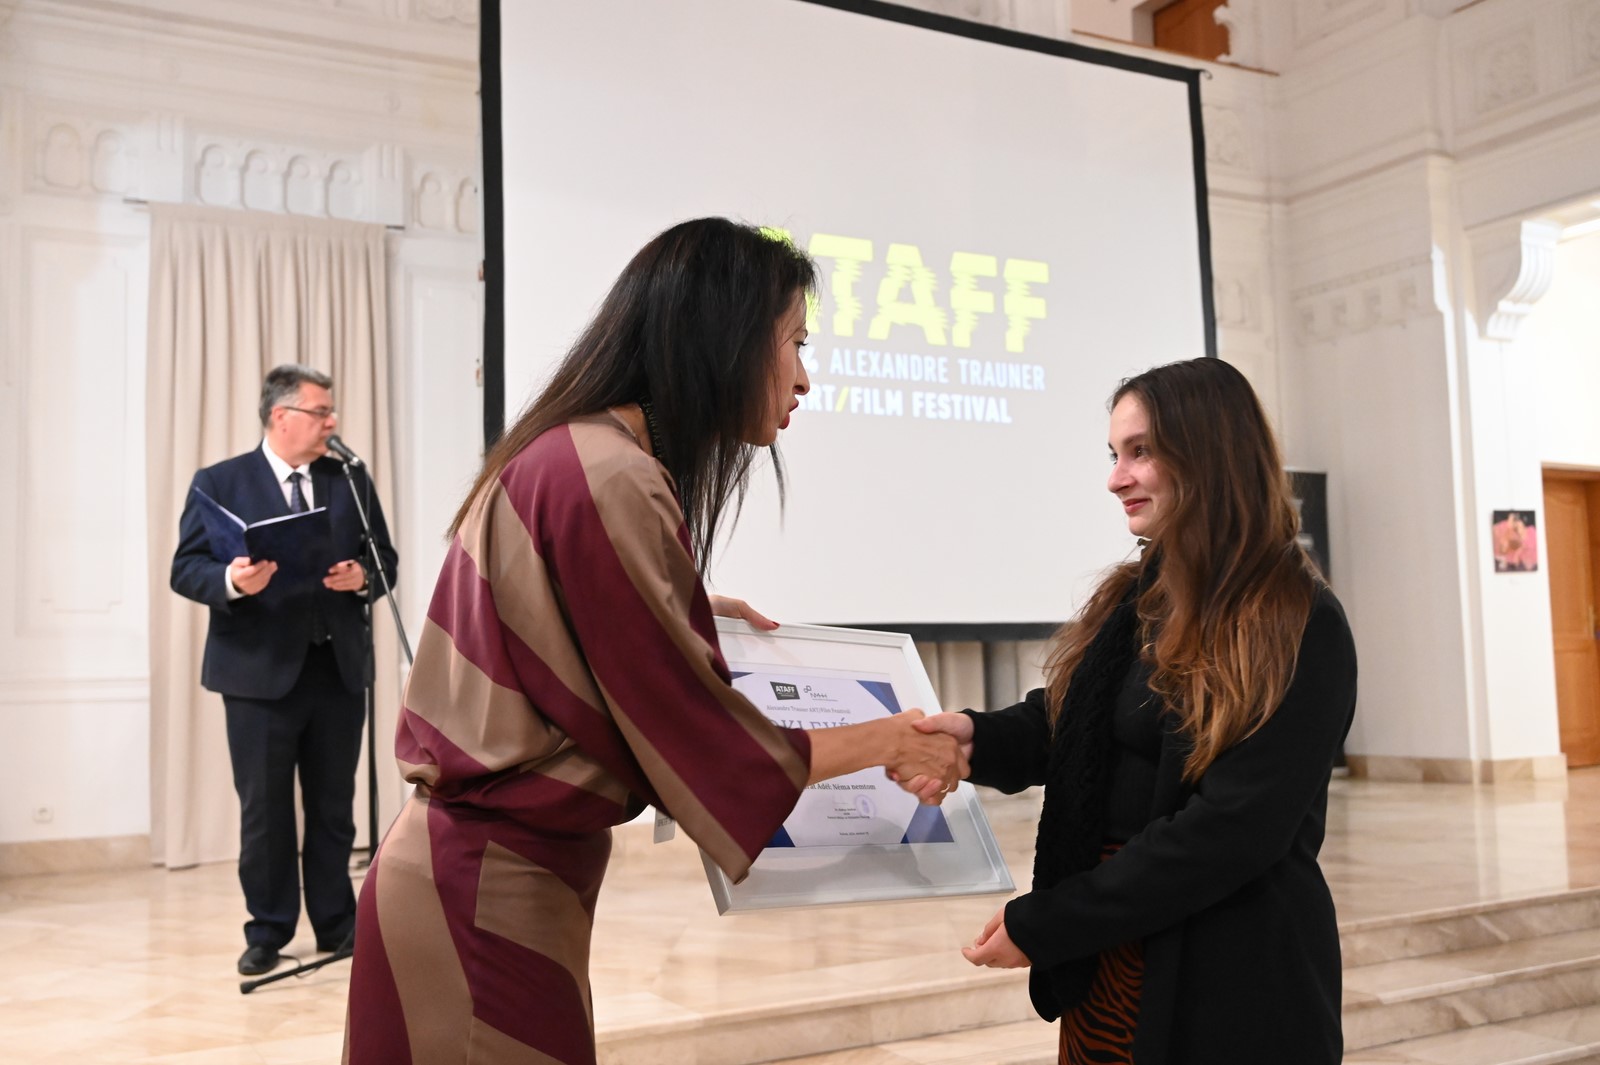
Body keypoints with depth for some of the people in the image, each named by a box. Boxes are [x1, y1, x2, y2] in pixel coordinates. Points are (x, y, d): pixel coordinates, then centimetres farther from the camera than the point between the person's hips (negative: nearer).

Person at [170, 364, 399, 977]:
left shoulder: (350, 480, 10)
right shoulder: (219, 483, 0)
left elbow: (384, 557, 11)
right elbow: (186, 569, -4)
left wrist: (364, 576, -11)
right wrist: (232, 581, -25)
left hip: (338, 667, 3)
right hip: (260, 671, -3)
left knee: (334, 807, 10)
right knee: (264, 809, 6)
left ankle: (337, 925, 22)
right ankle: (268, 932, 19)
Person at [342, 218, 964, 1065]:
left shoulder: (570, 455, 7)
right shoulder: (609, 481, -22)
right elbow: (694, 737, -18)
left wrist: (687, 613, 18)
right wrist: (888, 742, -5)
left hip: (482, 868, 10)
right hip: (492, 893, -9)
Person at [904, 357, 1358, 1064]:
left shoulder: (1300, 631, -14)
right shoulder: (1129, 602, 8)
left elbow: (1233, 828, -20)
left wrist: (1040, 924, -18)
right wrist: (975, 738, -17)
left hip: (1233, 979, -6)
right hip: (1103, 961, 6)